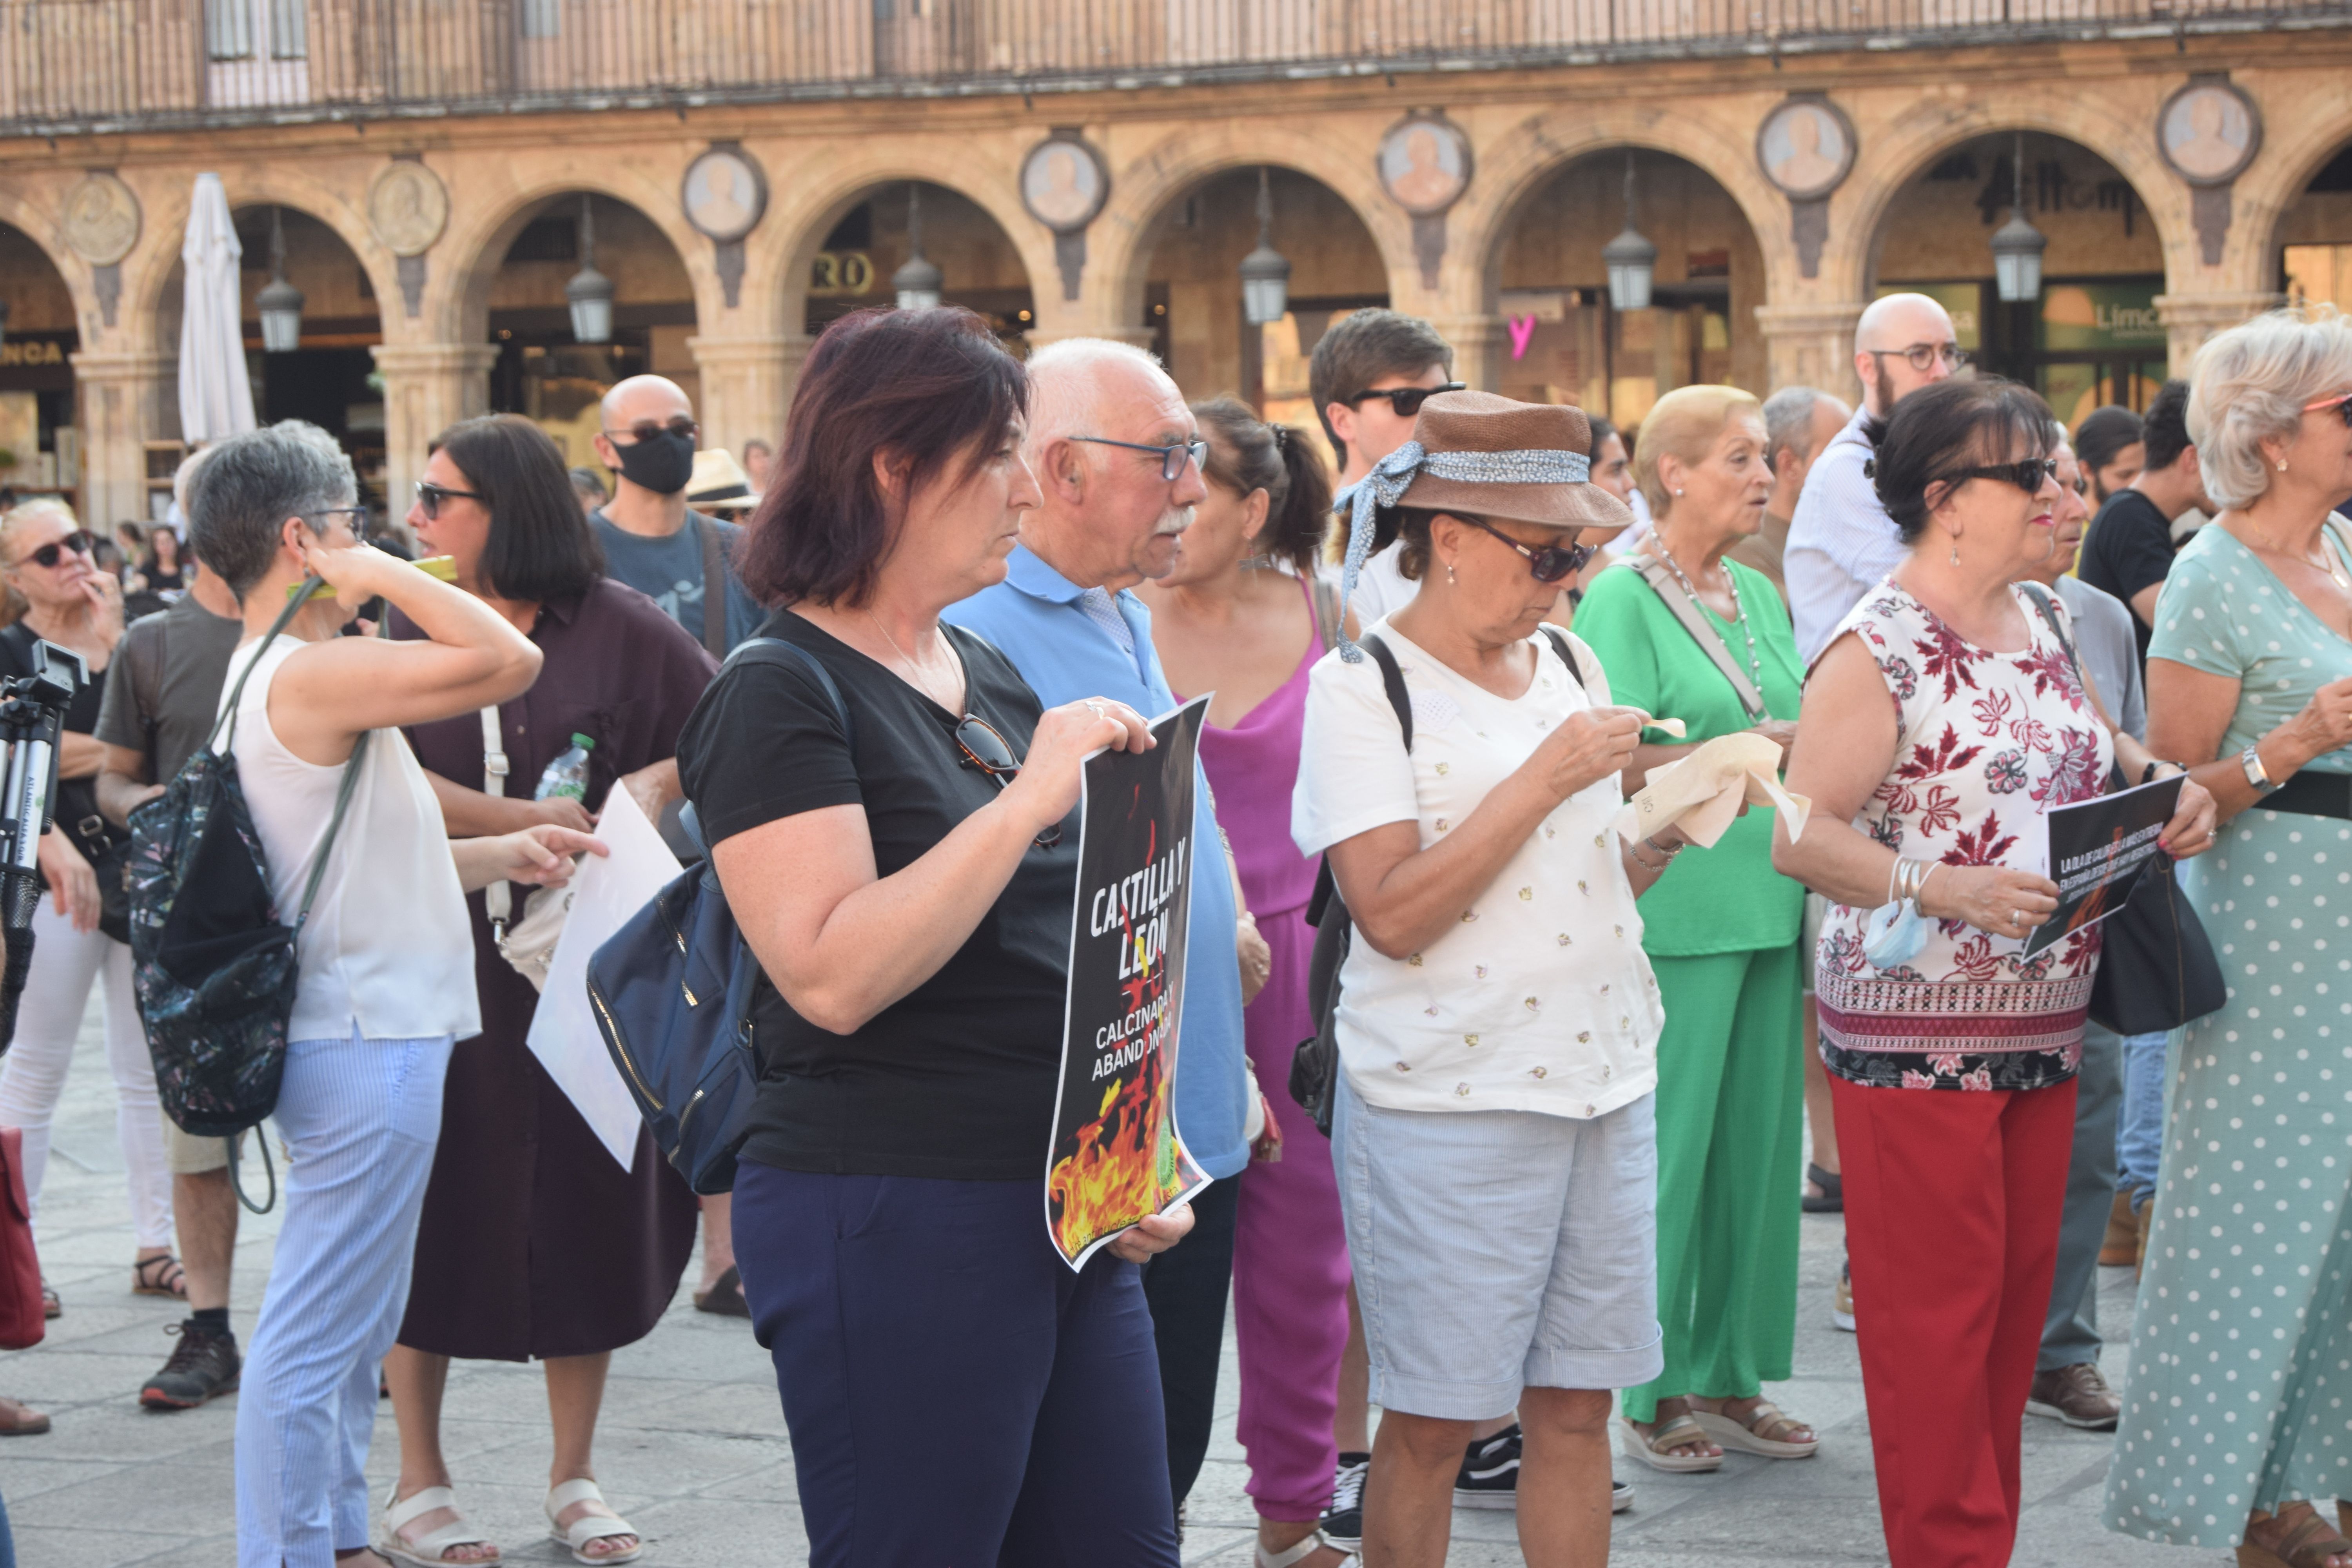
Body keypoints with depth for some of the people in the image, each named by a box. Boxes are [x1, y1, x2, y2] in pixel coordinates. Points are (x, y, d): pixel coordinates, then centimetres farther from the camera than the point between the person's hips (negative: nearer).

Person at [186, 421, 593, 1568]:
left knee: (352, 1324, 19)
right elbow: (511, 661, -26)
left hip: (367, 1034, 11)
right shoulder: (311, 675, -19)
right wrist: (385, 576, -15)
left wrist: (506, 855, 17)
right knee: (318, 1332, -5)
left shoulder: (269, 677, 14)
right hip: (369, 1044, -11)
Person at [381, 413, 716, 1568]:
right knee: (440, 1201, 3)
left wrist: (656, 783, -13)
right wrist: (536, 820, -15)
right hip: (441, 958, 0)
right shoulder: (410, 627, 2)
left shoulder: (614, 625, -1)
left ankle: (575, 1475, 18)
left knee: (586, 1199, 5)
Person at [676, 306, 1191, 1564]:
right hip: (890, 1218, -8)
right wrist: (1025, 803, -25)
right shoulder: (780, 695, -11)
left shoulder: (993, 678, 15)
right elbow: (832, 976, -24)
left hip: (1065, 1213, 8)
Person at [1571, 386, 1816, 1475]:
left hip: (1771, 904, 7)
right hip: (1674, 912, -7)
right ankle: (1651, 1393, 7)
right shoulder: (1621, 600, -6)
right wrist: (1732, 755, -22)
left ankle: (1733, 1375, 19)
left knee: (1761, 1140, 9)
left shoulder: (1760, 597, 15)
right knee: (1669, 1146, -3)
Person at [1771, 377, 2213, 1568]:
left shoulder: (2041, 621, 11)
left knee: (2021, 1289, 12)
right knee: (1934, 1308, -2)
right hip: (1917, 1031, -8)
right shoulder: (1877, 650, -14)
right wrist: (1944, 889, -28)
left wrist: (2172, 787, 2)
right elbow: (1802, 835, -17)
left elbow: (2098, 747, 24)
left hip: (2044, 1022, 8)